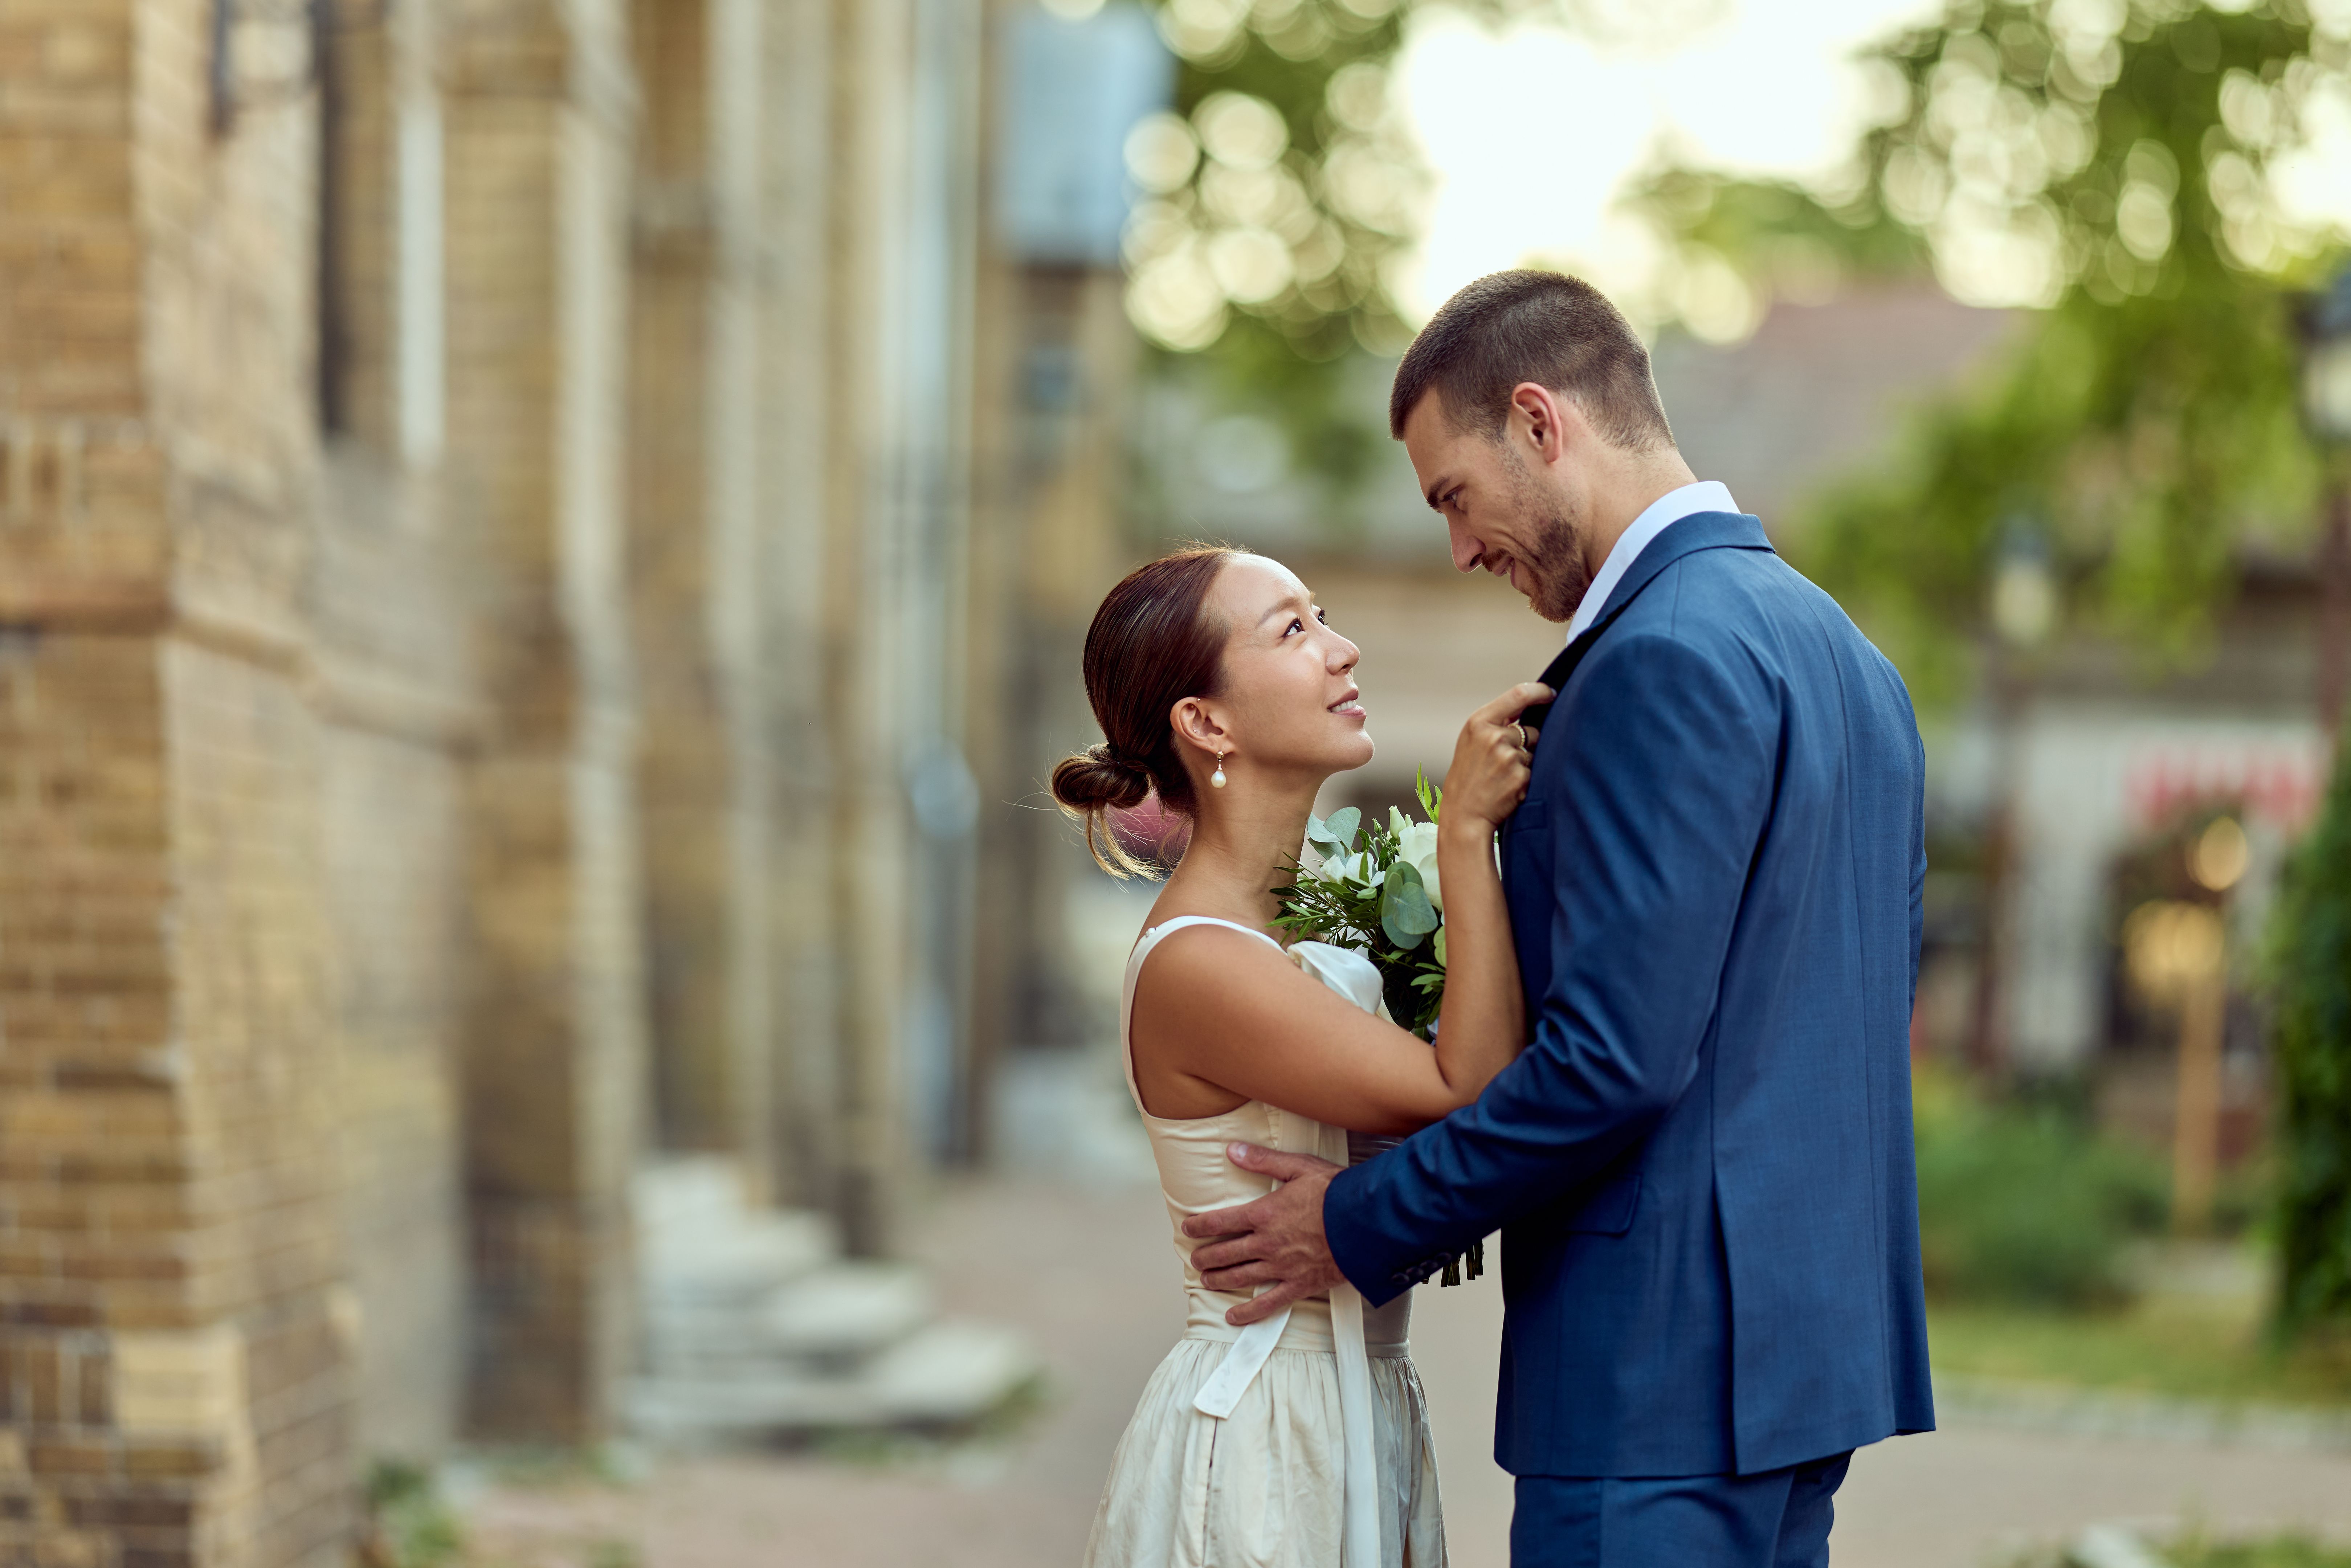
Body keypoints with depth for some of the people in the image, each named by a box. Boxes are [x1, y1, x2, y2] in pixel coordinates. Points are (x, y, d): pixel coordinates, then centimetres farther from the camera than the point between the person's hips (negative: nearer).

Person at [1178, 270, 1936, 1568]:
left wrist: (1364, 1228, -9)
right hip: (1812, 1330, 10)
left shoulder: (1664, 658, -16)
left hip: (1667, 1363, -10)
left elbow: (1614, 1057, -21)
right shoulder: (1837, 649, 15)